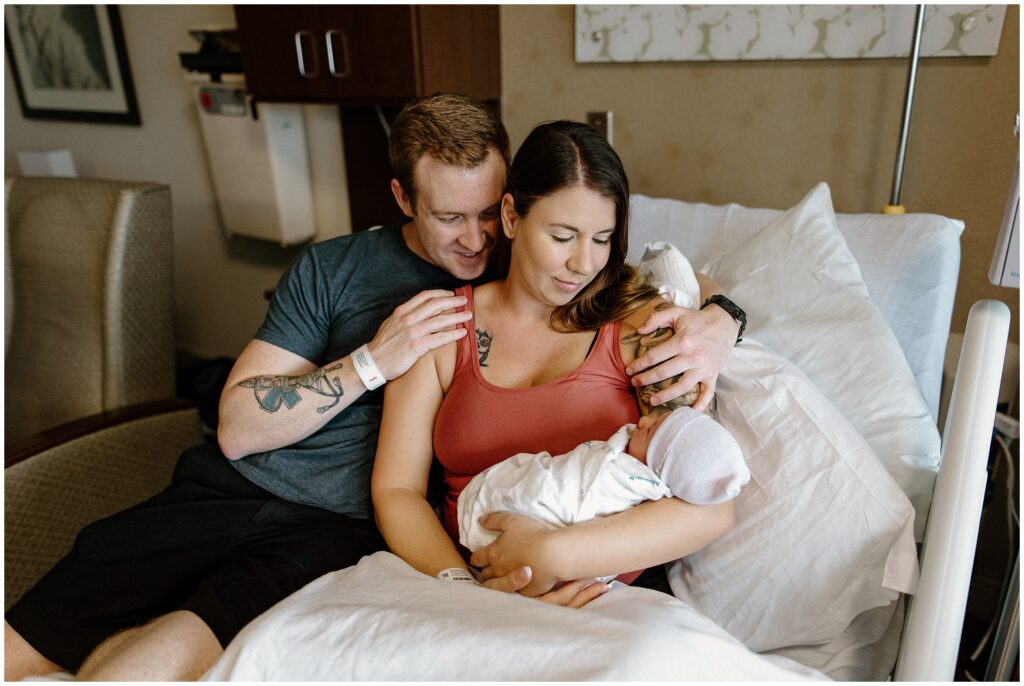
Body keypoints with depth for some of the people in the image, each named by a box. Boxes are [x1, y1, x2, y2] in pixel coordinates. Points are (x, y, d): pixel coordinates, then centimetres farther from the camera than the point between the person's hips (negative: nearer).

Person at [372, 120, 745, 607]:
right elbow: (396, 489, 1)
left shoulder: (641, 323, -3)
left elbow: (710, 509, -11)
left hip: (610, 600, 0)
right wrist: (461, 582, -18)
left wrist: (553, 555, -21)